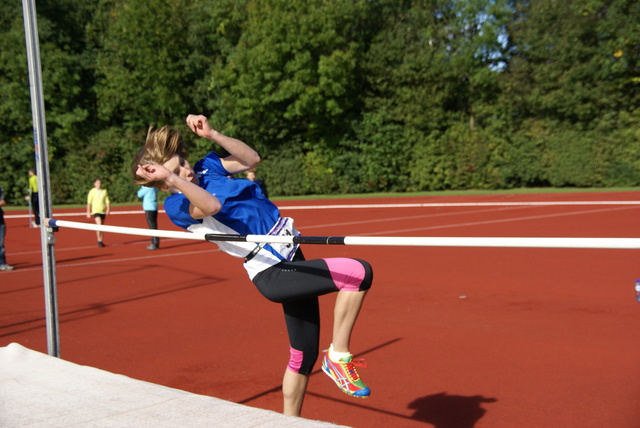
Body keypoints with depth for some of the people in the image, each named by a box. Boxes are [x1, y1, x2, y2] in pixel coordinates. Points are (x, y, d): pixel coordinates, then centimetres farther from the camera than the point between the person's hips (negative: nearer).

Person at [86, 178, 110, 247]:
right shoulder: (92, 191, -1)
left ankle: (100, 241, 18)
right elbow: (89, 203, 2)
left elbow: (107, 201, 10)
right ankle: (99, 240, -11)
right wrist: (88, 212, 0)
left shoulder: (104, 191, 8)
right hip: (96, 211, -4)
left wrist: (107, 209, -3)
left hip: (103, 211, 4)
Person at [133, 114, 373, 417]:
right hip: (272, 273, -8)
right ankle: (339, 357, -8)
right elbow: (212, 206, -31)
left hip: (290, 260, 8)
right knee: (360, 273, -23)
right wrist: (169, 178, -37)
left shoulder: (206, 167, 11)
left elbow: (251, 159, 11)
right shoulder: (176, 205, -11)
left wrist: (211, 134, 3)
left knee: (303, 355, 14)